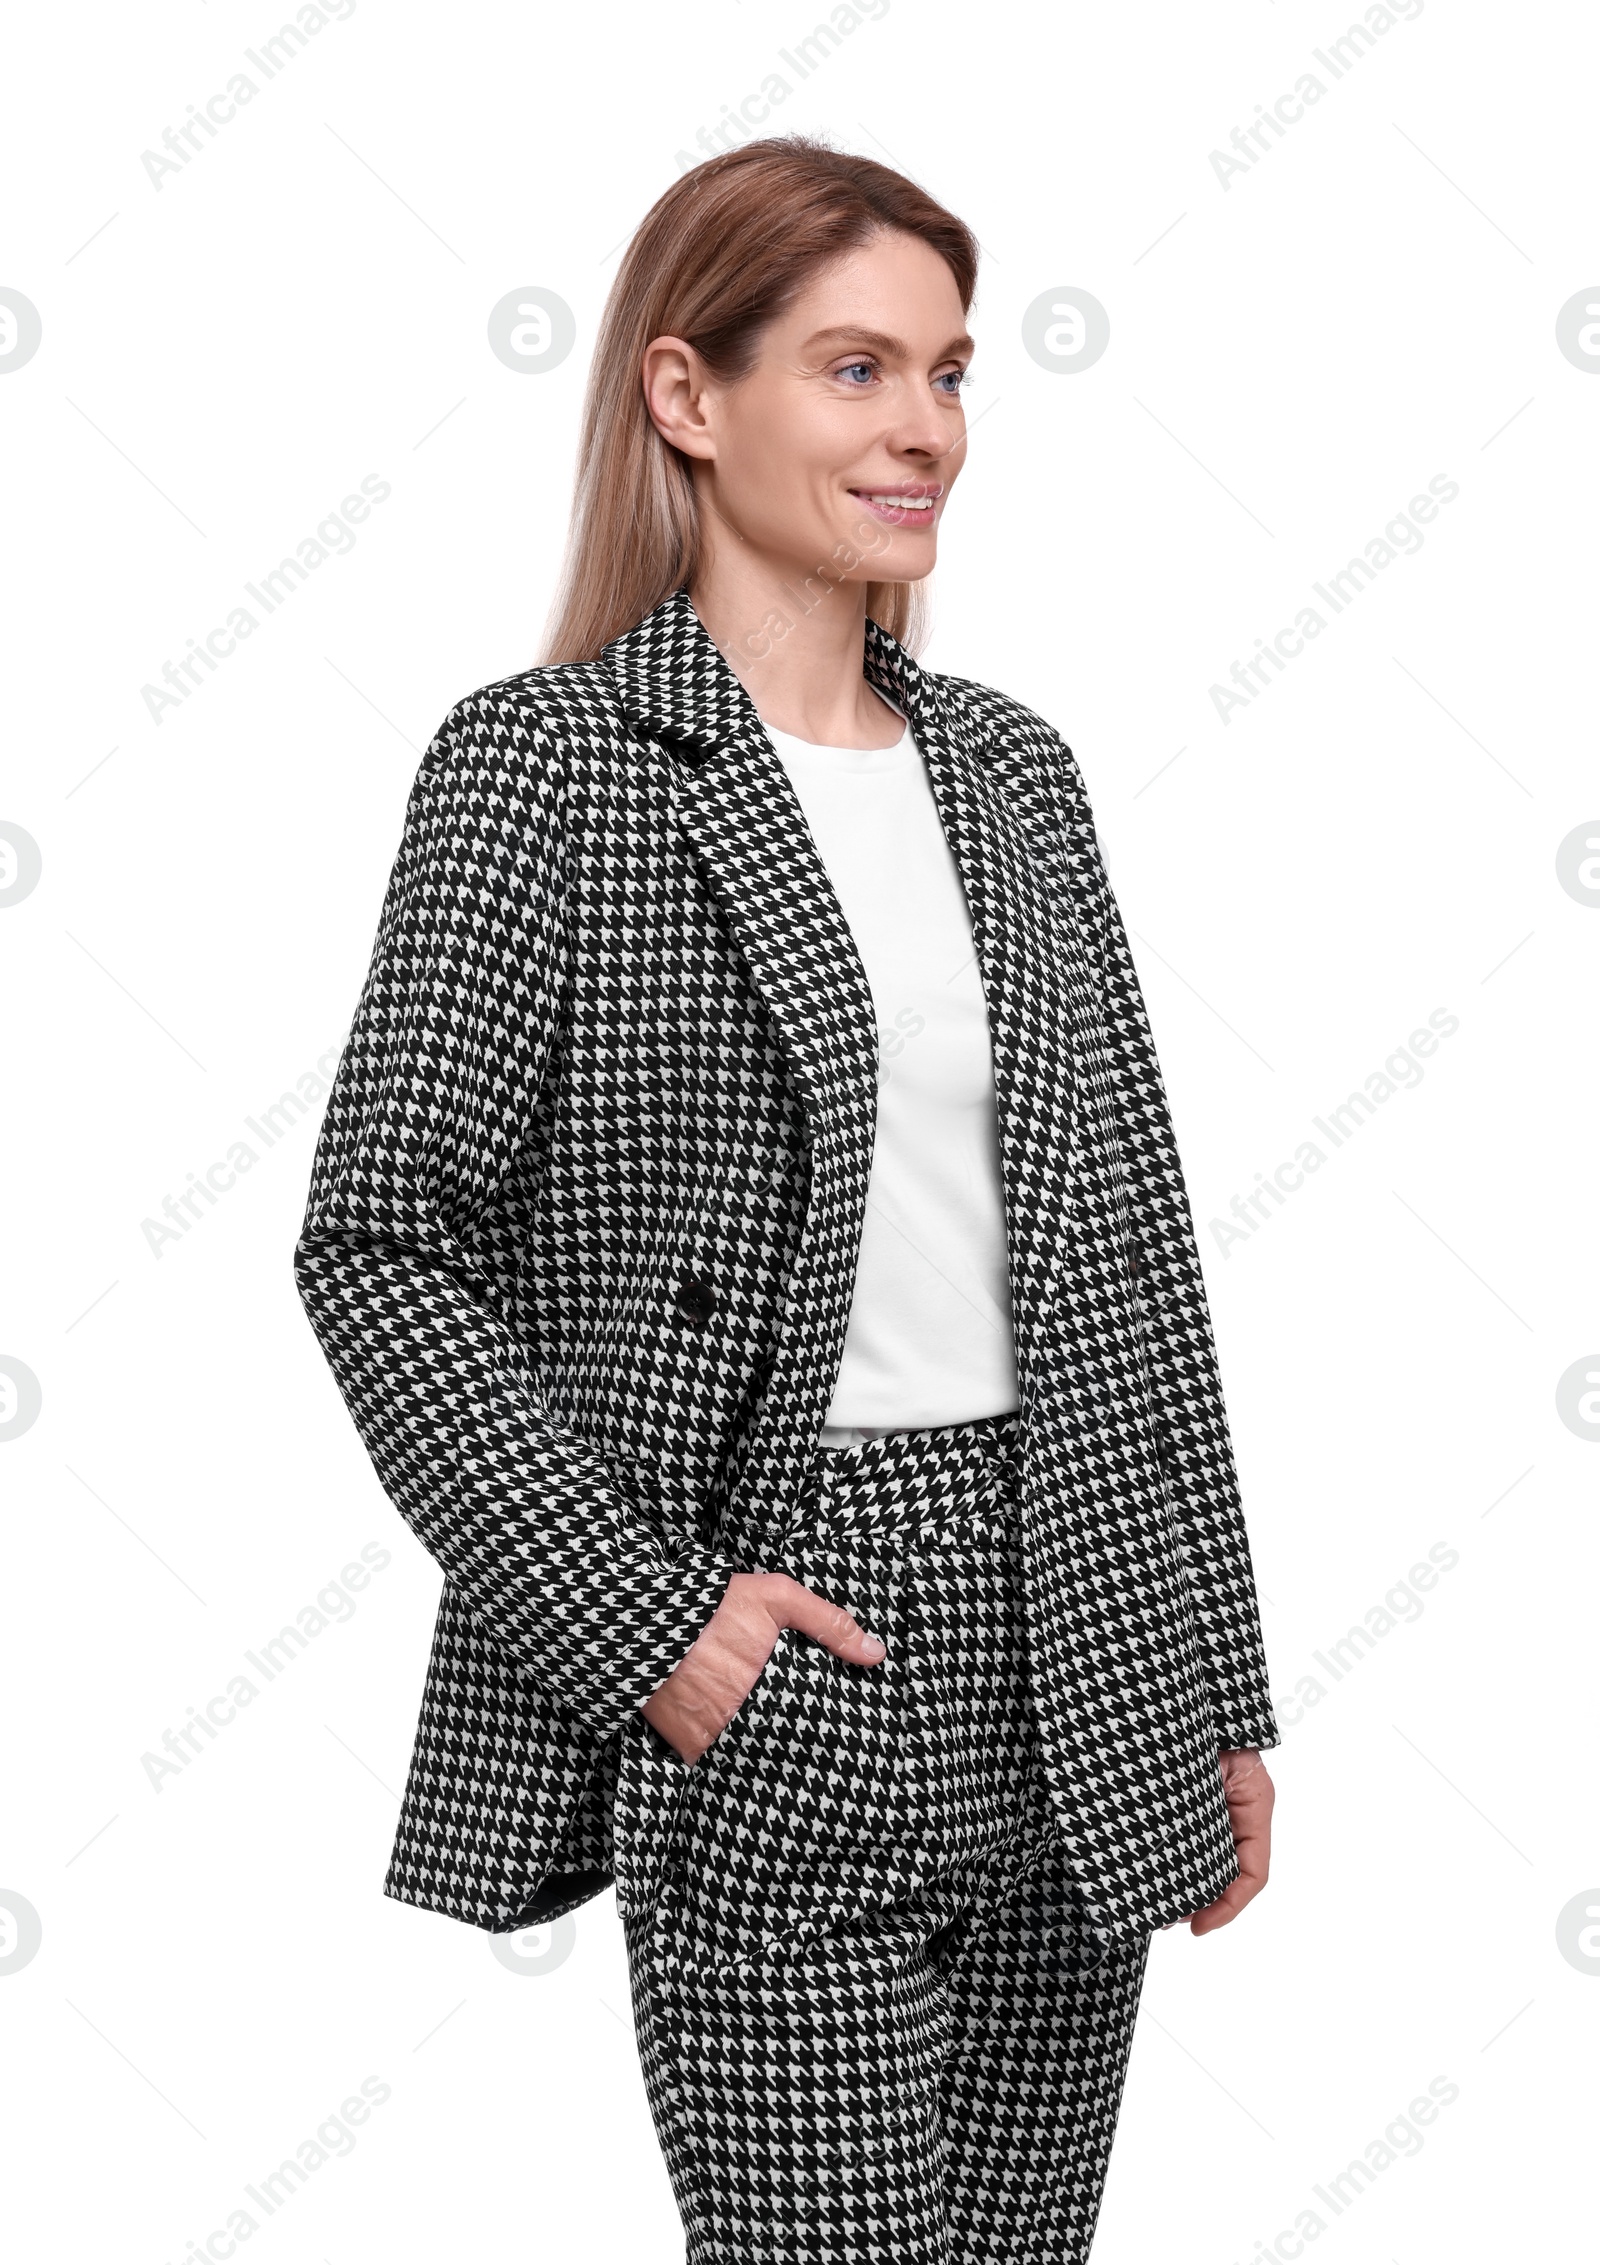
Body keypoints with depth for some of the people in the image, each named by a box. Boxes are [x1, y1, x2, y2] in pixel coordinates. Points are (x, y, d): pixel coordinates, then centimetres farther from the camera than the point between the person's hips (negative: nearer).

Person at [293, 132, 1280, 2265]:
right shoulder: (541, 759, -6)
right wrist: (640, 1623, -14)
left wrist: (1217, 1692, 11)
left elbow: (1132, 1240, 11)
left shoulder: (1007, 764, 10)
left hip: (1073, 1686, 6)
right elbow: (374, 1244, -9)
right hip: (770, 1703, -5)